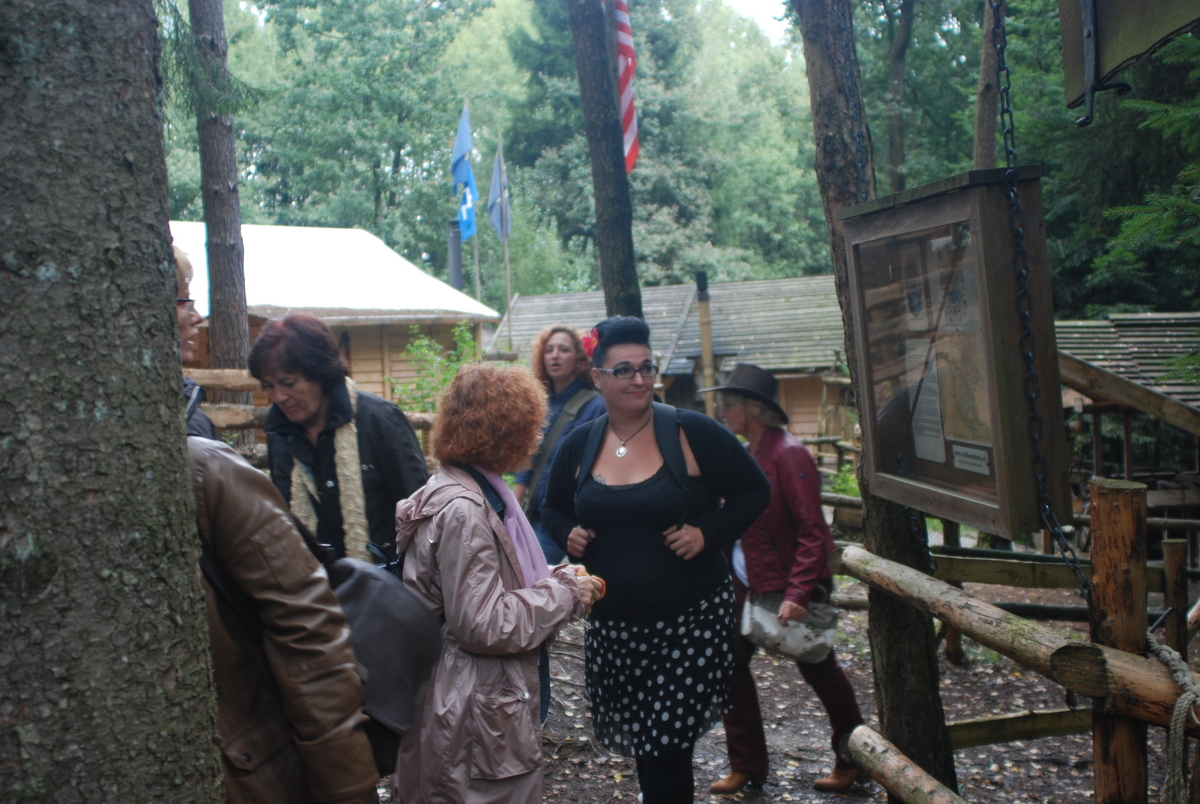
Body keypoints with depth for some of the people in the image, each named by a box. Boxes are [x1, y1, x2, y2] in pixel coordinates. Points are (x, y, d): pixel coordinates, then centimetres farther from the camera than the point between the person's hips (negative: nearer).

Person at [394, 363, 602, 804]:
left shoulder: (473, 490, 7)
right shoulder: (462, 510, -24)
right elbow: (485, 625, -25)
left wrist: (557, 578, 4)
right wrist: (565, 595, -14)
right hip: (480, 715, -10)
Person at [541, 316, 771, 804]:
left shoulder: (691, 434, -8)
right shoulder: (579, 446, 3)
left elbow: (754, 491, -1)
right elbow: (553, 509, 18)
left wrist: (709, 532, -14)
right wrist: (568, 534, -3)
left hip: (690, 617, -3)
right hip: (612, 622, 4)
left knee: (667, 748, -3)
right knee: (639, 740, 14)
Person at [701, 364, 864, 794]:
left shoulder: (788, 455, -18)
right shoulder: (747, 455, 6)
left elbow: (812, 531, -21)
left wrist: (798, 594, -26)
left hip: (789, 586, -8)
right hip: (746, 584, 8)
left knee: (820, 672, 9)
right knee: (731, 664, 7)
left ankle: (853, 762, 30)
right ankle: (746, 766, 21)